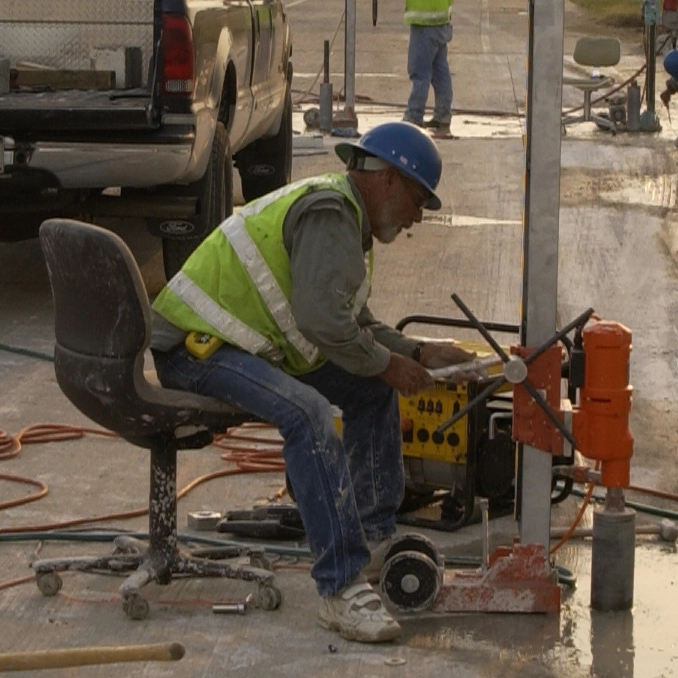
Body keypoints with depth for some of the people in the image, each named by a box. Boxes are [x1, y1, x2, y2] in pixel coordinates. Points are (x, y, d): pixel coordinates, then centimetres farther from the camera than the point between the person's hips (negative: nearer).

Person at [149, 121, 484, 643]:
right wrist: (387, 364, -15)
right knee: (307, 413, -33)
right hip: (196, 348, -11)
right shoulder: (328, 212, -18)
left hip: (253, 343, 11)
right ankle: (342, 589, -34)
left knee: (372, 390, 15)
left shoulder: (347, 220, 16)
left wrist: (419, 354, 9)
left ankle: (375, 539, 18)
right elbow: (323, 323, -29)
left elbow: (357, 325, 21)